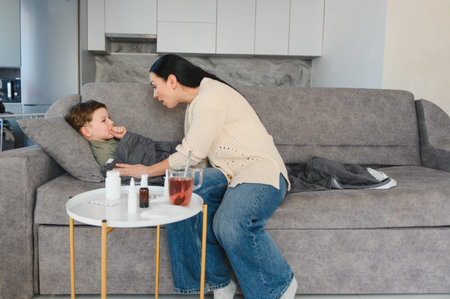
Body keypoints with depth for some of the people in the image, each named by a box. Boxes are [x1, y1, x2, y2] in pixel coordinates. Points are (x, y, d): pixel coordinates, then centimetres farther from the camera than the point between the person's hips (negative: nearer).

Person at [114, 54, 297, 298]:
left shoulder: (211, 95, -14)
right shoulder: (194, 106, 18)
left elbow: (191, 155, -16)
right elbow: (189, 154, 17)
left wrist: (148, 170, -3)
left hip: (260, 169, -8)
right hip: (227, 172, 9)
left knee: (230, 224, -35)